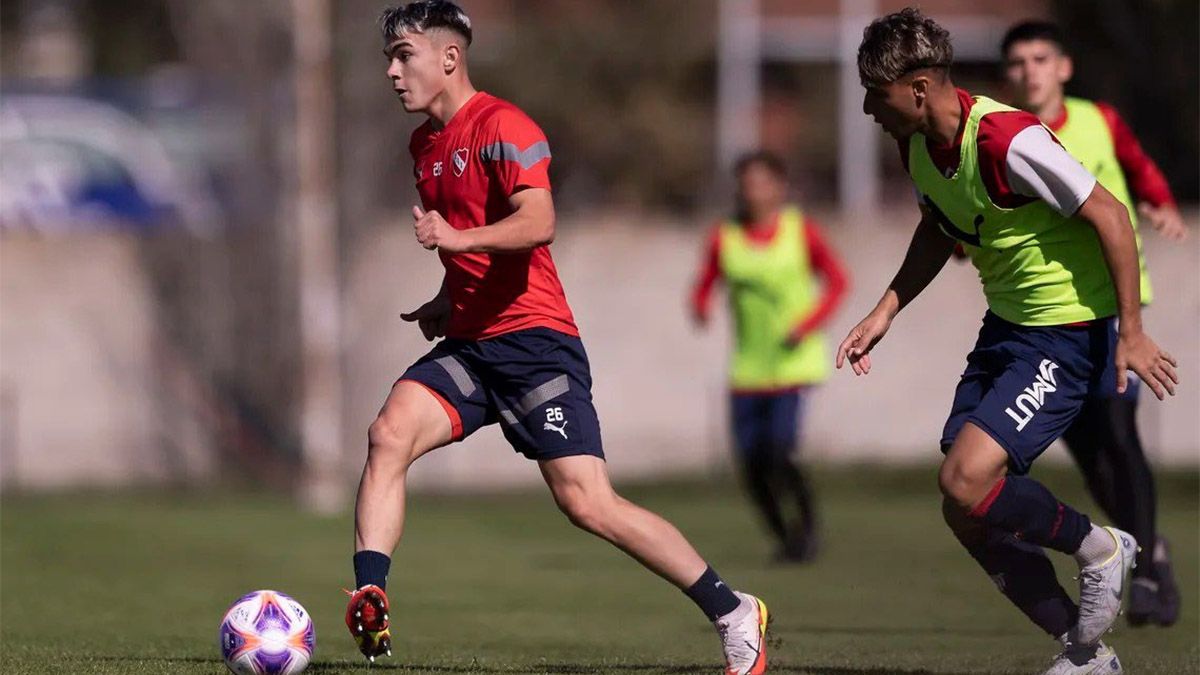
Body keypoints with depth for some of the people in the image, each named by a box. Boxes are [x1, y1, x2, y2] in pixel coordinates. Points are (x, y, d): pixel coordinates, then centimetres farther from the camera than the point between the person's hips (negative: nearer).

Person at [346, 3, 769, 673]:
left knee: (587, 502, -13)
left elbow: (538, 223, -25)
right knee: (388, 435, -17)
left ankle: (735, 616, -3)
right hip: (468, 344, 8)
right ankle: (370, 603, -23)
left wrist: (459, 239, -38)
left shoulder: (501, 126, -10)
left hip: (533, 338, -8)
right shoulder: (426, 144, 18)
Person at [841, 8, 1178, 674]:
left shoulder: (1008, 141, -26)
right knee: (967, 516, 4)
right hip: (1005, 324, 9)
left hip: (1070, 331, -9)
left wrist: (1130, 333, -20)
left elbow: (1108, 215, -21)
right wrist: (886, 310, 12)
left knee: (966, 481, -23)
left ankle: (1100, 548, 2)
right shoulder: (918, 144, 1)